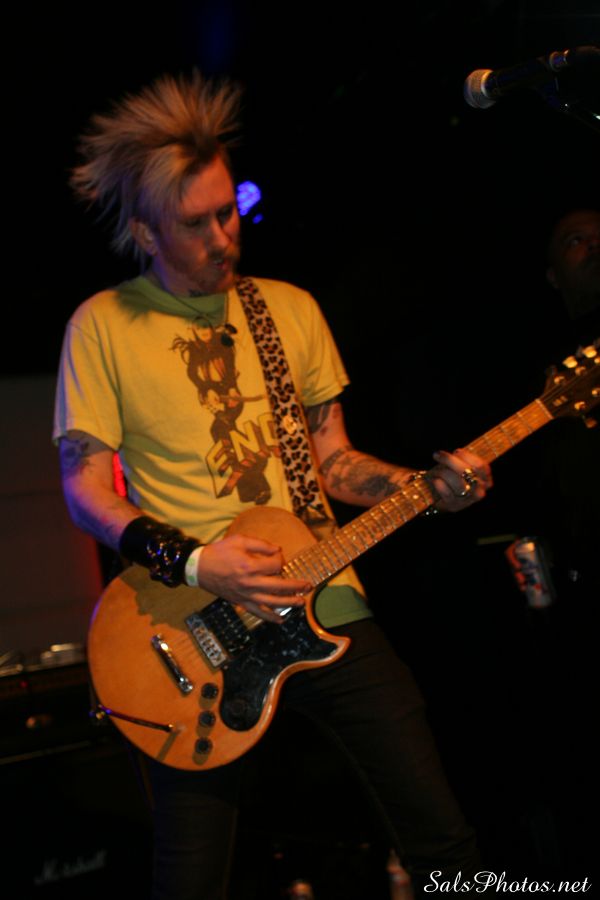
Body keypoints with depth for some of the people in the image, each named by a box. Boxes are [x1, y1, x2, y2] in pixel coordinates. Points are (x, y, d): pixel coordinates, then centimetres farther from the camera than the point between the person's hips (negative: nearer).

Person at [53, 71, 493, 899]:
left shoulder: (292, 308, 9)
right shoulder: (103, 325, -3)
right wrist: (193, 562, -19)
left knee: (442, 833, 6)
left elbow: (333, 461, 12)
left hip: (327, 608, 3)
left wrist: (425, 484, -6)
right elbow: (86, 490, -5)